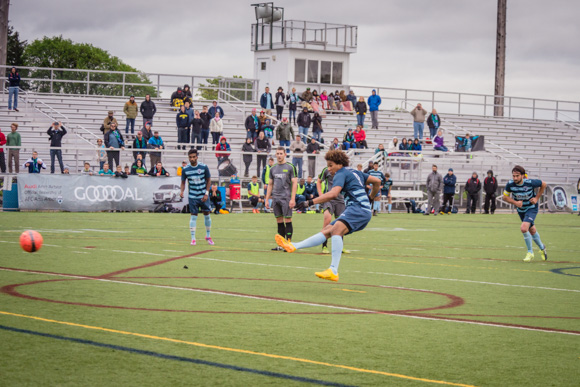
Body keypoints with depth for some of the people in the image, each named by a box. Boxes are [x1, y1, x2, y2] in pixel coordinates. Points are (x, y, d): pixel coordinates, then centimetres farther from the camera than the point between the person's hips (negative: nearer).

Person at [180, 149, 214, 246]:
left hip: (203, 196, 1)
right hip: (192, 196, 0)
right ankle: (193, 239, 0)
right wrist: (182, 191, -14)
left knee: (207, 214, 6)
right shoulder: (185, 169, -5)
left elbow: (209, 180, 1)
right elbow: (183, 182, 5)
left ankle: (208, 236, 23)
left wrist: (206, 193, -6)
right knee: (193, 216, -4)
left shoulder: (204, 167, -7)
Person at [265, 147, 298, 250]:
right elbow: (270, 185, 18)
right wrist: (267, 199, 13)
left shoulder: (290, 167, -1)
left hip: (286, 198, -5)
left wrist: (292, 199, -13)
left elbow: (294, 183, -5)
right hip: (275, 199, 5)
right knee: (279, 222, 7)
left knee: (287, 221, -6)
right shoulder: (273, 168, 14)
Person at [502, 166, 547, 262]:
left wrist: (537, 198, -10)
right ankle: (542, 248, 46)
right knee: (532, 230, 19)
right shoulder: (510, 184, -18)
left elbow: (543, 184, -8)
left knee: (523, 228, -23)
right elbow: (505, 197, -4)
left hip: (532, 208, -5)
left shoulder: (530, 182, -26)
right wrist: (515, 202, -21)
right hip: (521, 209, 5)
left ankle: (530, 252, -4)